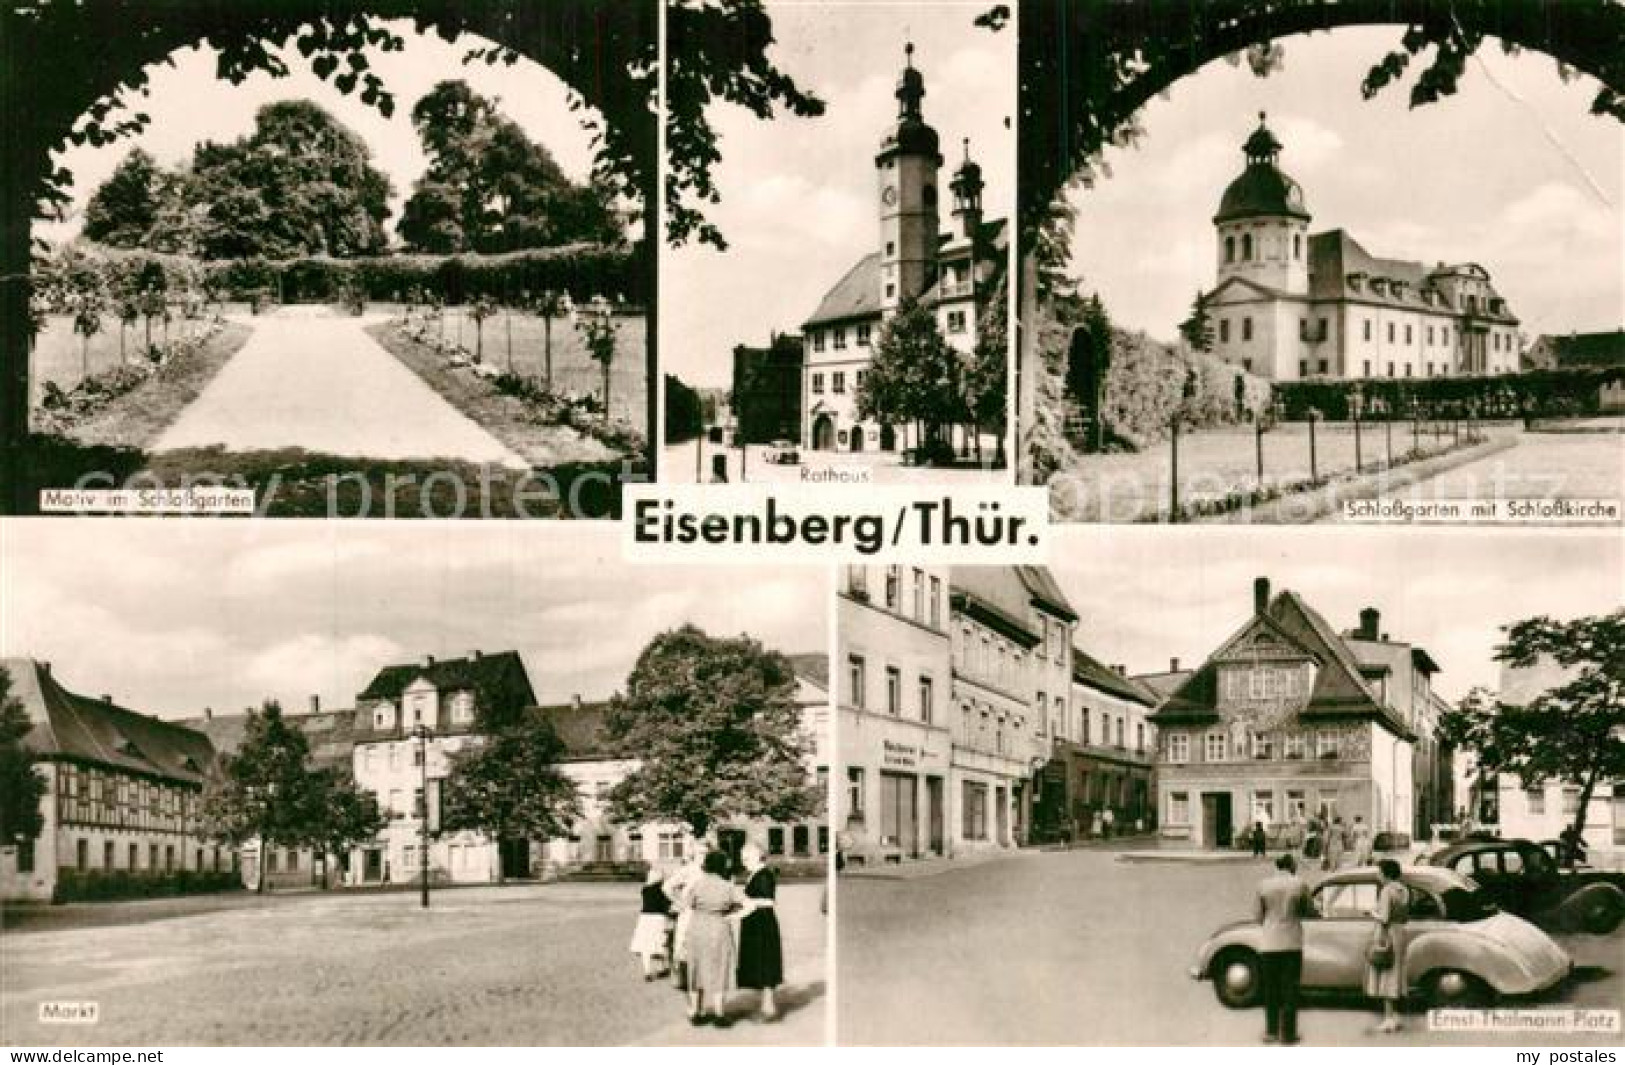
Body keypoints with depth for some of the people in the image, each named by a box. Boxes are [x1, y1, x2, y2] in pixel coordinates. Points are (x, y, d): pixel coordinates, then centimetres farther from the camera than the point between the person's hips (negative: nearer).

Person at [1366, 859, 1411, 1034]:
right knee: (1394, 976, 14)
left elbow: (1384, 918, -21)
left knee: (1385, 977, -5)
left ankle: (1390, 1018, -5)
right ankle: (1394, 1016, 18)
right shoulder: (1403, 891, 9)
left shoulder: (1387, 890, -17)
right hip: (1399, 934, 9)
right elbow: (1405, 917, 16)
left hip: (1386, 936, -9)